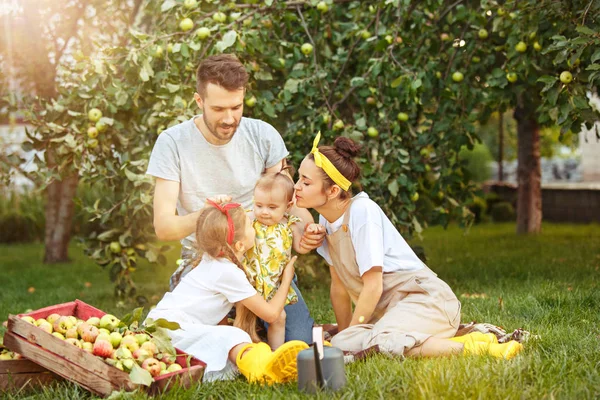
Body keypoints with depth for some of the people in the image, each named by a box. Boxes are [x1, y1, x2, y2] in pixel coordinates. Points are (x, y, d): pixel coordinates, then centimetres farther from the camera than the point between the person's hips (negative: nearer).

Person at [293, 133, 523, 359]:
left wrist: (347, 339, -9)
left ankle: (474, 346, -17)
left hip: (425, 298, -10)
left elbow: (373, 286, -16)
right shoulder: (325, 220, 9)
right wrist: (344, 336, 14)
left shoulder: (362, 211, -16)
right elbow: (339, 286, 14)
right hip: (389, 309, 10)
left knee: (380, 342, -36)